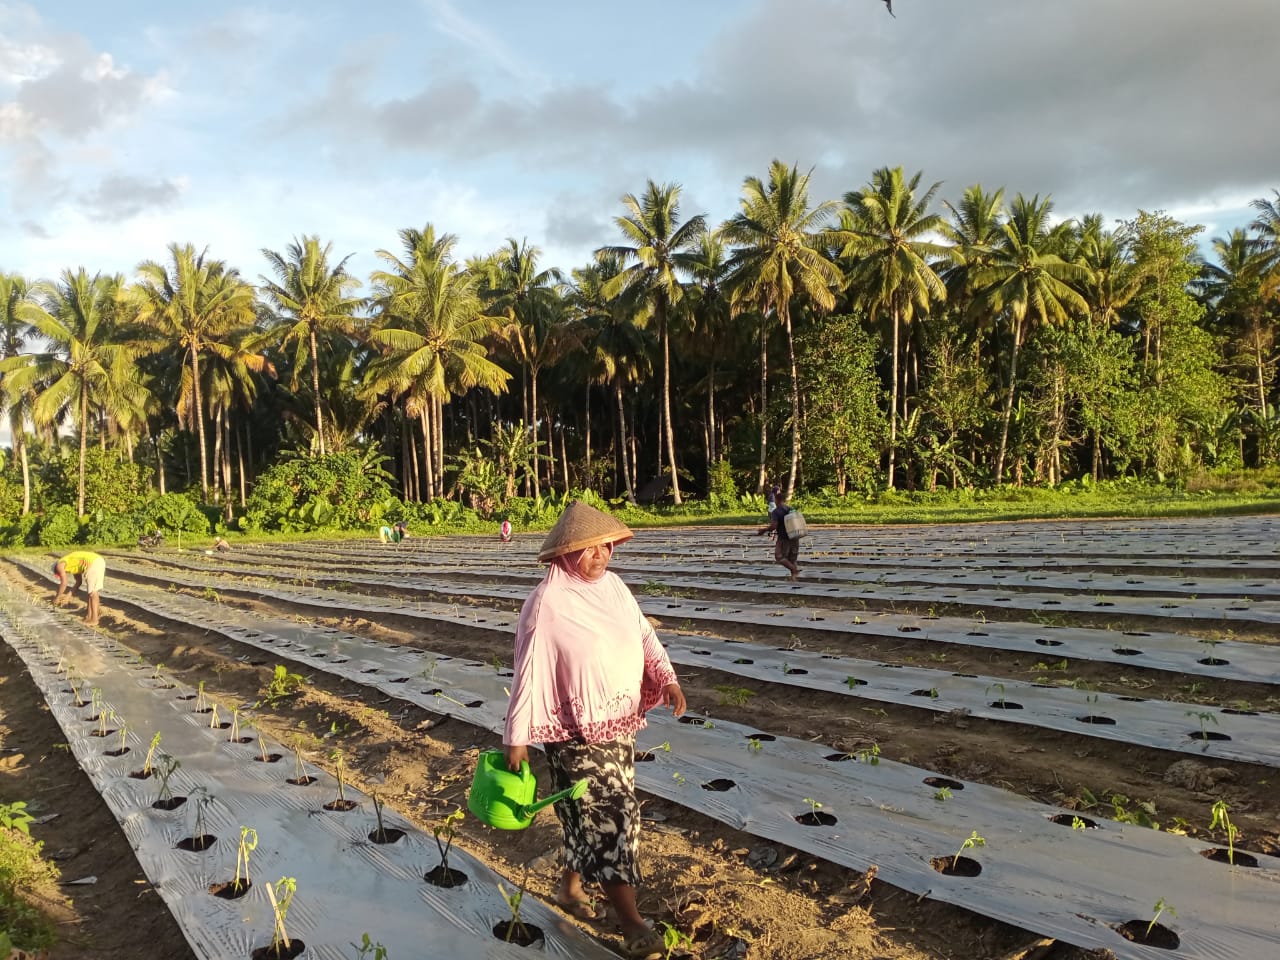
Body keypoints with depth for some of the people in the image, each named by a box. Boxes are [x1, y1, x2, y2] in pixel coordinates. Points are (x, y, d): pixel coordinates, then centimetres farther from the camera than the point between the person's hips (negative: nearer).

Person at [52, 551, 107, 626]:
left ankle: (94, 620, 4)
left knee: (92, 593, -1)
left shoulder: (59, 565, 10)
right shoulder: (72, 563, 32)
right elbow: (79, 581, 33)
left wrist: (57, 598, 15)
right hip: (99, 561, 9)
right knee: (91, 592, 19)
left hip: (93, 563, -9)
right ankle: (89, 616, 26)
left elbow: (64, 583, 4)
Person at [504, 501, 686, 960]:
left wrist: (666, 677, -8)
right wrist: (516, 737, -13)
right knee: (608, 818, -5)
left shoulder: (614, 586, 2)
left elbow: (643, 633, 8)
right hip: (577, 732, -7)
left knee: (591, 814, 19)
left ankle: (570, 886, 41)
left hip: (620, 723, 7)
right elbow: (529, 673, -17)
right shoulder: (546, 604, -19)